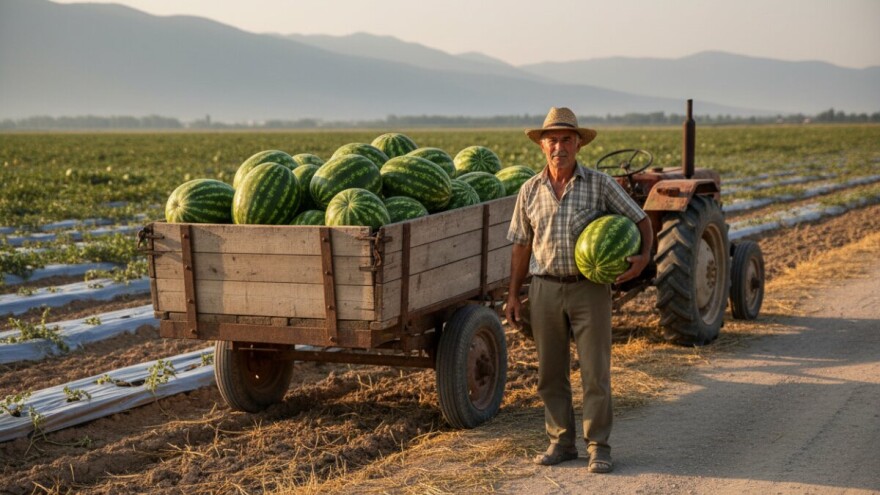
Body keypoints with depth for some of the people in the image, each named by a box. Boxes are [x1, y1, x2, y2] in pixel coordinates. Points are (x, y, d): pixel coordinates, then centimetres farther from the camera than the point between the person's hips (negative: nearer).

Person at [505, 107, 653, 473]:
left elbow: (641, 220, 2)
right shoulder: (530, 191, 5)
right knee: (550, 373, 8)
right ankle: (561, 442, 20)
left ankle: (598, 447, 9)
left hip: (590, 289, -2)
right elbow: (521, 246, 11)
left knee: (596, 372, -2)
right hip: (545, 289, 3)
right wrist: (513, 296, 8)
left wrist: (644, 256, -17)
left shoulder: (600, 184, -3)